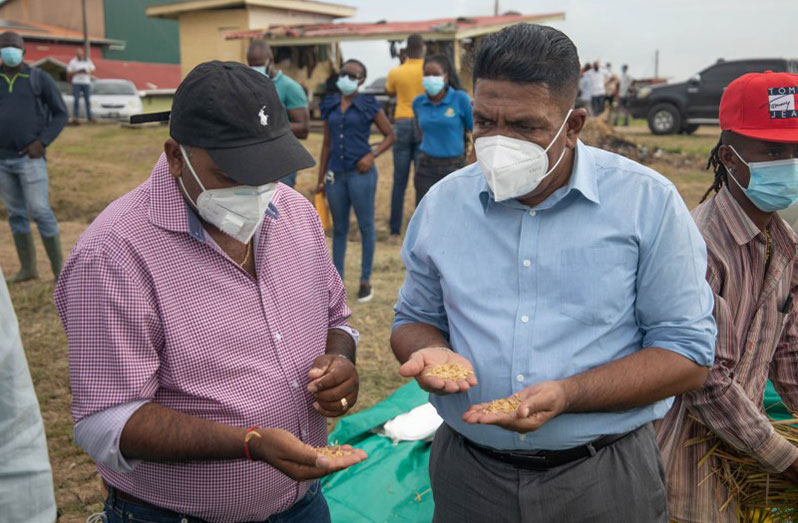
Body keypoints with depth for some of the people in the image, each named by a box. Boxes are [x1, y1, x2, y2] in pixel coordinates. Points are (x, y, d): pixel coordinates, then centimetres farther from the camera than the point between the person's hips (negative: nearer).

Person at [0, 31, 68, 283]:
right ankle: (28, 267, 18)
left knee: (40, 212, -7)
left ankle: (59, 267, 3)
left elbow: (61, 114, -1)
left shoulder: (39, 78, -1)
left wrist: (41, 142, -11)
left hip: (30, 158, -4)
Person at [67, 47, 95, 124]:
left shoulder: (88, 61, 10)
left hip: (86, 82, 3)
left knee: (88, 100, 4)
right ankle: (75, 117, -4)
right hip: (76, 83, -2)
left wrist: (87, 72, -10)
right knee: (76, 100, -6)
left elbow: (92, 70, 10)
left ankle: (89, 116, 12)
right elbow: (69, 72, -1)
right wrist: (77, 72, -14)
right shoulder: (73, 62, 2)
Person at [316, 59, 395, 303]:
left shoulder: (368, 105, -2)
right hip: (336, 173, 4)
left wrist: (372, 155, -13)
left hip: (360, 173, -4)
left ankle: (365, 281, 14)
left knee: (366, 226, 3)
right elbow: (327, 143, 14)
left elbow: (389, 135, 3)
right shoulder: (330, 106, 10)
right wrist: (321, 178, 12)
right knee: (339, 228, 11)